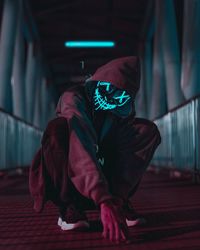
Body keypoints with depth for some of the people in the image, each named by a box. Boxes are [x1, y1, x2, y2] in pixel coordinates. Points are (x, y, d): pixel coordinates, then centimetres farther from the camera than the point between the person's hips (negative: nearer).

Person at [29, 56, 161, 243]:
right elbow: (81, 149, -40)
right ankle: (70, 207, -23)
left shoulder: (125, 109, -6)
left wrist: (118, 197, -34)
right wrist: (104, 201, -52)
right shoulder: (74, 98, -23)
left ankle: (119, 199, -14)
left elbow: (127, 154, -18)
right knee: (58, 128, -36)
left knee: (147, 129, -13)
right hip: (66, 176, -4)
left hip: (103, 169, 4)